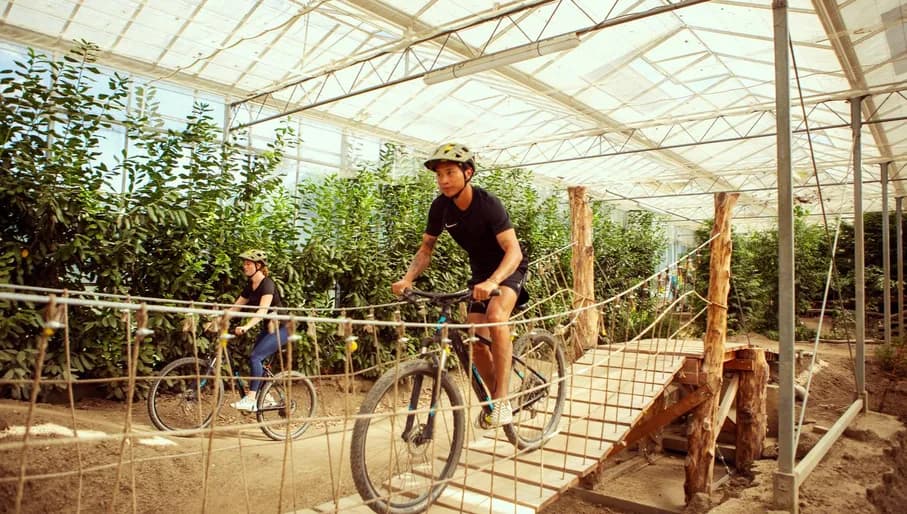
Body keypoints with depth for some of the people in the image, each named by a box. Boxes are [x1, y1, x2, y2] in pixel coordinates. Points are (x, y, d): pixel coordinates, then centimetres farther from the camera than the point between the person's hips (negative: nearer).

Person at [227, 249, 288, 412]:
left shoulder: (267, 284, -18)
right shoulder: (250, 286, 8)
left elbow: (263, 310, -31)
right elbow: (235, 307, 7)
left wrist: (246, 327, -44)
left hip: (281, 328, -8)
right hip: (267, 328, 8)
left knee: (255, 357, -19)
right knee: (257, 360, 5)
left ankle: (251, 399, -16)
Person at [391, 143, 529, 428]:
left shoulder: (488, 204, -28)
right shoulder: (440, 207, -12)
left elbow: (514, 251, -35)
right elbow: (426, 248, -3)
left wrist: (491, 282, -53)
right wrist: (407, 278, -21)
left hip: (508, 267, -5)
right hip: (480, 270, 6)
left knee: (495, 315, -33)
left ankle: (502, 400, -25)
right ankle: (494, 397, 23)